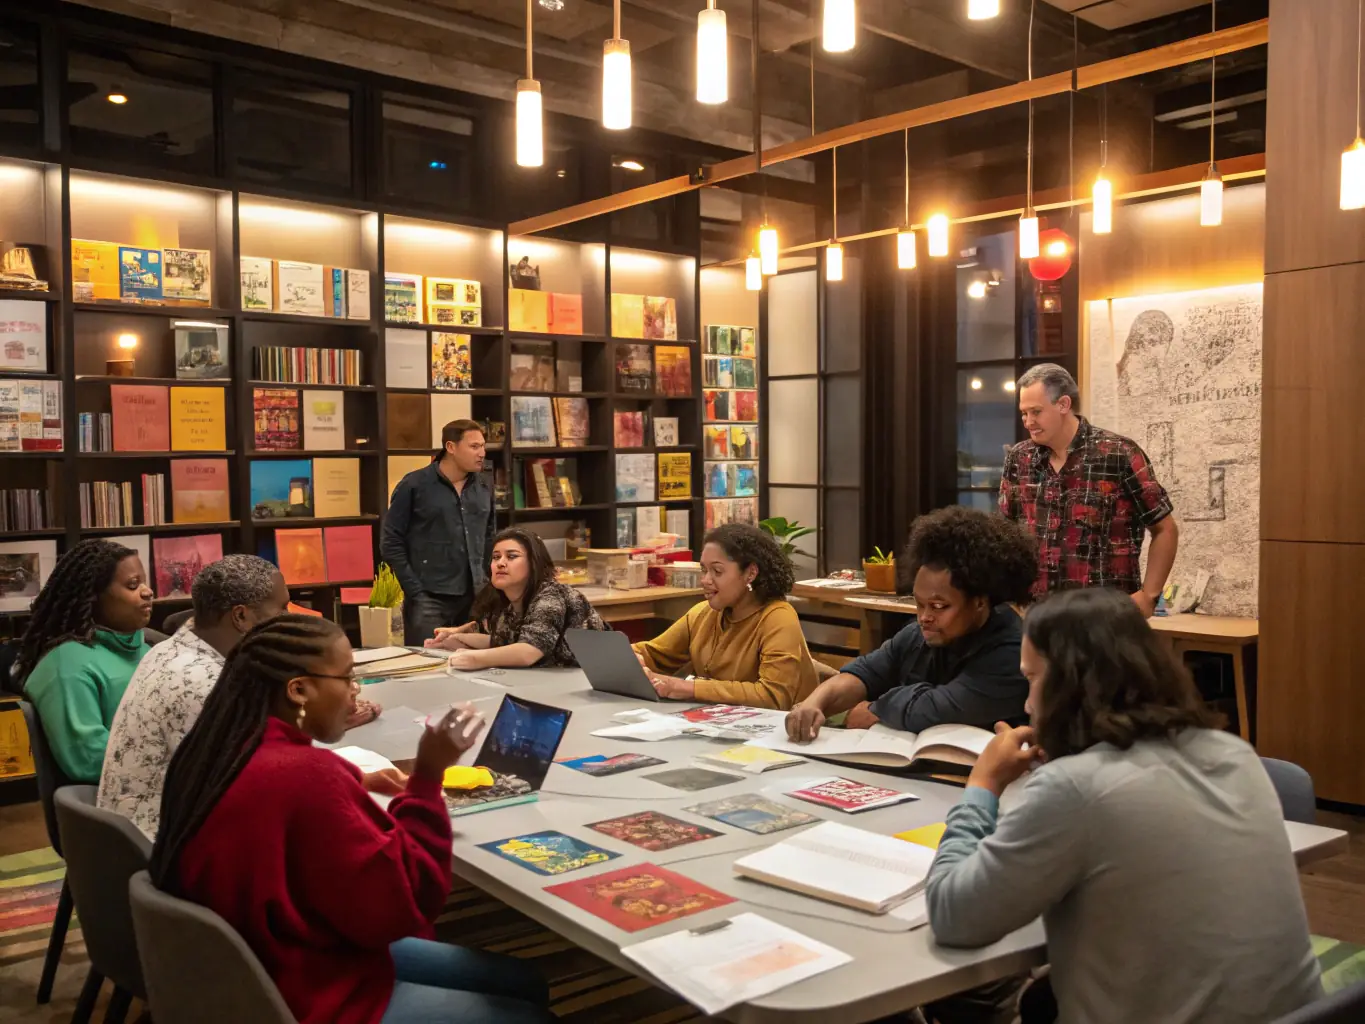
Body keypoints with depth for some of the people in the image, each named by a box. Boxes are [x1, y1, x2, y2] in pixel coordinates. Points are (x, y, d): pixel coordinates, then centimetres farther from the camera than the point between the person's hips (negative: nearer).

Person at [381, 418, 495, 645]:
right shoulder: (414, 485, -4)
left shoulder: (484, 488, 10)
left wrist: (486, 581, 10)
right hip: (429, 599, -5)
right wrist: (414, 591, -10)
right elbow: (391, 543, -4)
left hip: (474, 598, 5)